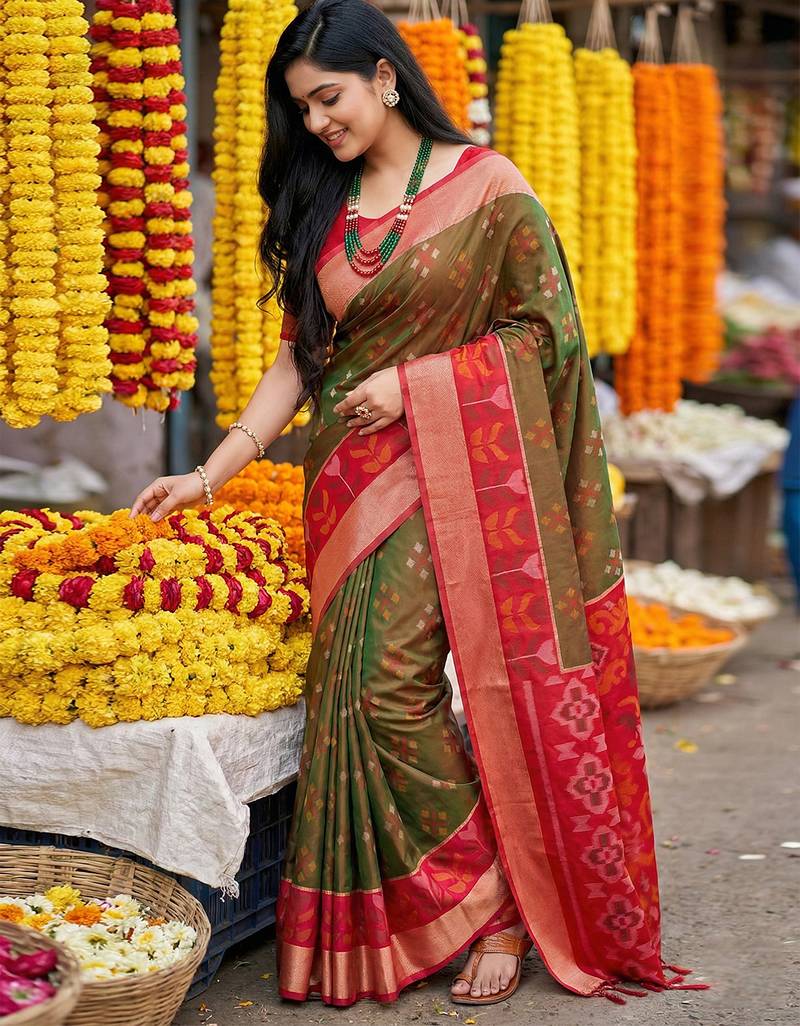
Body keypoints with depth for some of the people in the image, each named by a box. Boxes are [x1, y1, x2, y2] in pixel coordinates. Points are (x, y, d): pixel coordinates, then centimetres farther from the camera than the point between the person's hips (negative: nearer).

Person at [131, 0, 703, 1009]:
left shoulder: (486, 185, -1)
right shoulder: (320, 205, 13)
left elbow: (538, 328, -1)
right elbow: (299, 355, 13)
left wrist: (414, 382, -9)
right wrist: (210, 473, 4)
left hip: (454, 468, -5)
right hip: (352, 475, 5)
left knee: (390, 684, -12)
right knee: (366, 688, -5)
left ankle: (500, 900, 4)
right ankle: (488, 903, 7)